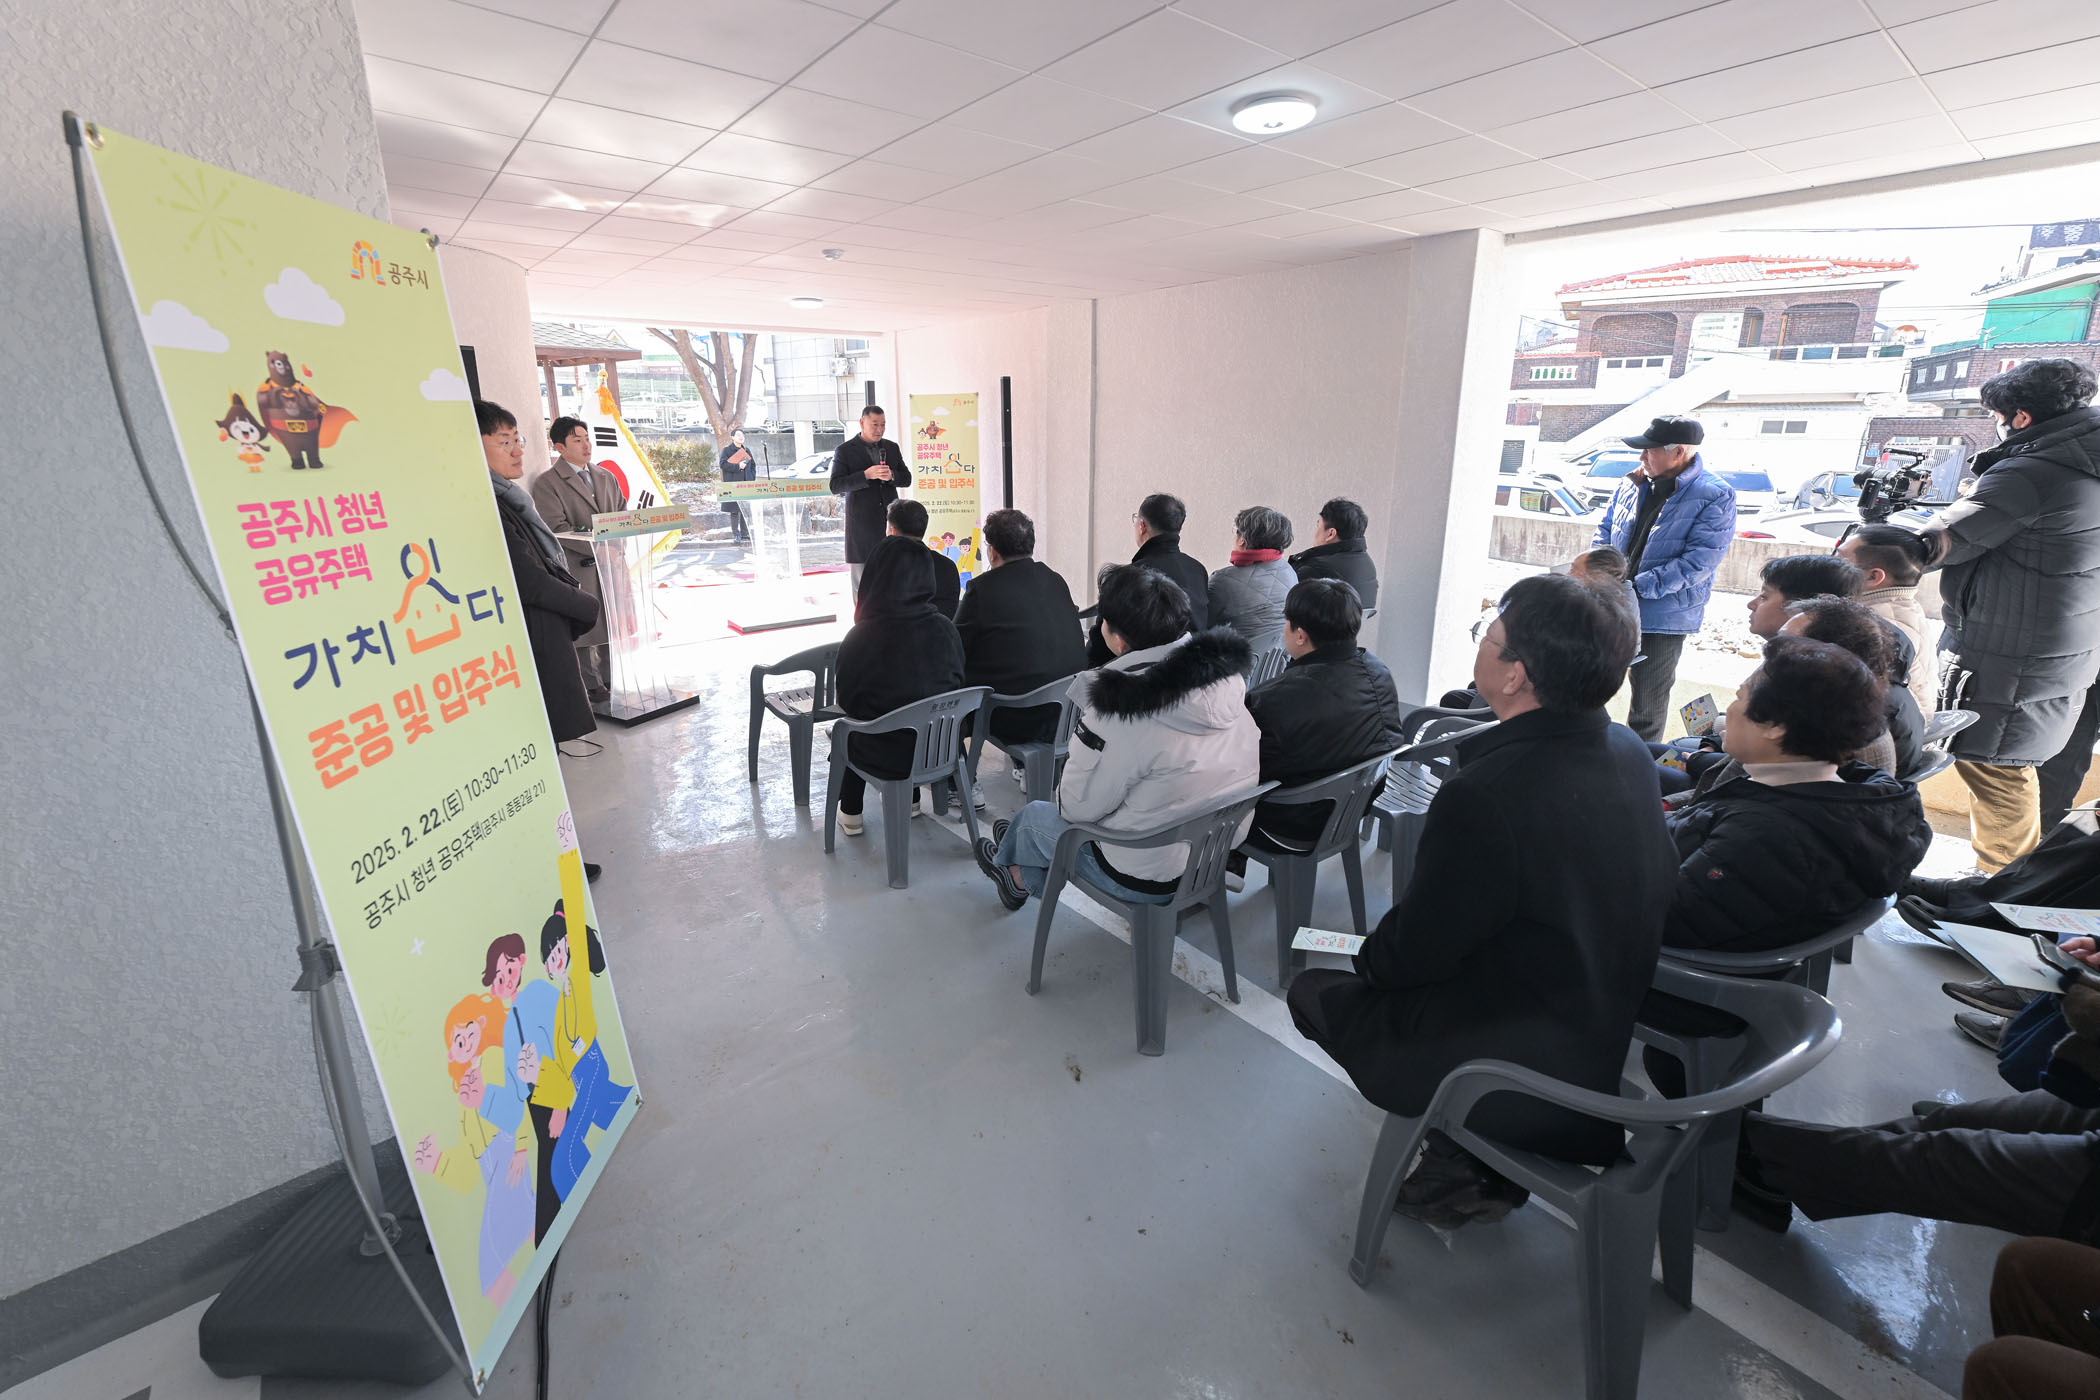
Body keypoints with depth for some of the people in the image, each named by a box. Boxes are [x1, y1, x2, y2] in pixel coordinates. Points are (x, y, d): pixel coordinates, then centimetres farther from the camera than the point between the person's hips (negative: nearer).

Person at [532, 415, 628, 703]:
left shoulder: (606, 477, 16)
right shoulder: (547, 483, -4)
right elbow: (558, 528, -12)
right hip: (578, 568, -5)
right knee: (584, 630, -1)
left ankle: (612, 682, 22)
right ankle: (593, 687, 9)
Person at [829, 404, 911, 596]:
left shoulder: (892, 447, 13)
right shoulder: (845, 450, -1)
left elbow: (907, 479, 12)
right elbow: (835, 486, -8)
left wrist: (891, 476, -11)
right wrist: (866, 475, -20)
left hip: (890, 520, 4)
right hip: (862, 524, -3)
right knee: (862, 577, 1)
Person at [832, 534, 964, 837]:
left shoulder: (860, 639, -20)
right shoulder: (944, 628, -11)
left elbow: (846, 701, -5)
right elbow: (957, 684, 3)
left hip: (887, 755, -3)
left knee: (847, 726, 28)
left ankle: (851, 814, 35)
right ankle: (911, 800, 45)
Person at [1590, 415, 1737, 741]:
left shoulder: (1716, 497, -13)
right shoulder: (1634, 482, 3)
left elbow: (1700, 560, -19)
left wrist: (1638, 587, -24)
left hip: (1664, 616, -5)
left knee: (1649, 702, 8)